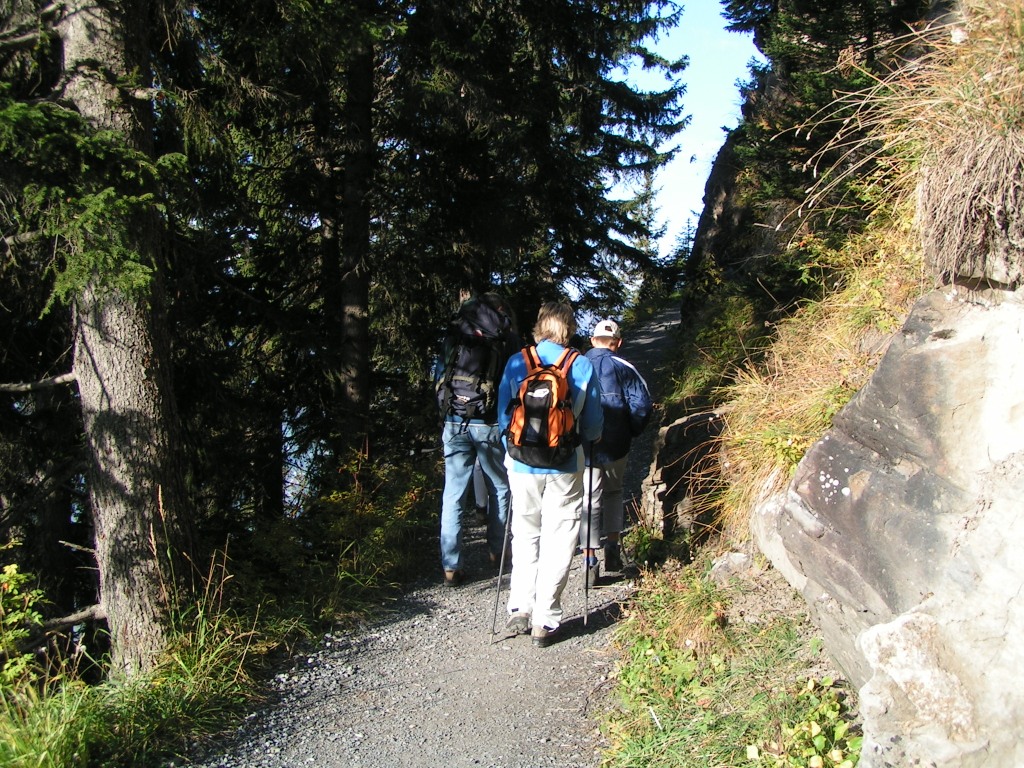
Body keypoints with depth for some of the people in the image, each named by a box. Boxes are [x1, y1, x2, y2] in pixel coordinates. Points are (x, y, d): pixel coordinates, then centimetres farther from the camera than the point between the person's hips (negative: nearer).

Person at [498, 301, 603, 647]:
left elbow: (503, 415, 6)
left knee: (525, 535, 17)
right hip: (565, 467, -1)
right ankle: (545, 620, 7)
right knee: (557, 542, 6)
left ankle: (520, 608, 13)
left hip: (523, 464, 2)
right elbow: (593, 426, 1)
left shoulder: (516, 363, -2)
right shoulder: (582, 366, -5)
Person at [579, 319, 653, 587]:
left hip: (581, 447, 1)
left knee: (589, 501, 5)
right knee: (613, 492, 22)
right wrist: (631, 432, 4)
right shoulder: (622, 368, -5)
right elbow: (642, 404, -11)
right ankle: (612, 547, 18)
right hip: (615, 447, -1)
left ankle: (590, 560, 1)